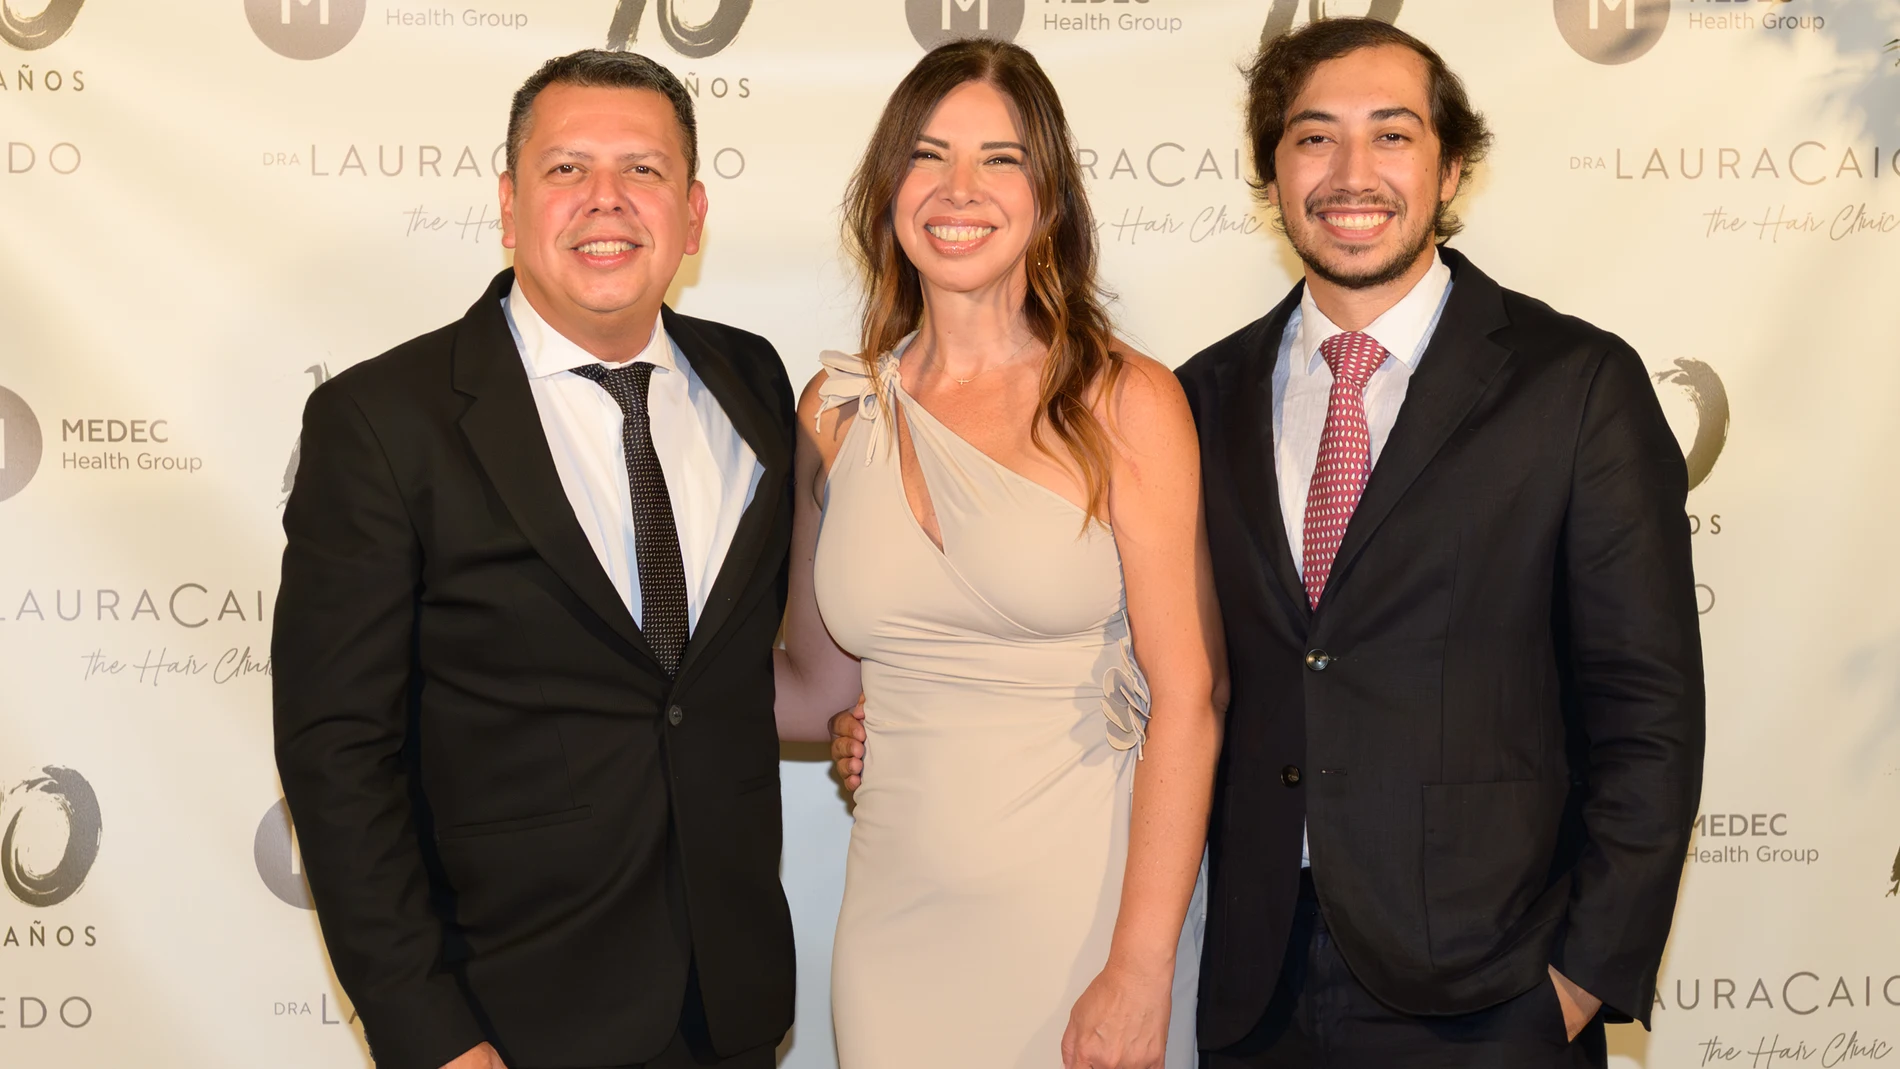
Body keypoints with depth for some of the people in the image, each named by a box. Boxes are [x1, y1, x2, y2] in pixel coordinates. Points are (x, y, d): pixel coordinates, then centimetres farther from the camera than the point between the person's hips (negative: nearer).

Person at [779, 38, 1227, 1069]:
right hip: (899, 910, 3)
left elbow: (1188, 694, -10)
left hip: (1091, 900, -3)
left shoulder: (1126, 401, -6)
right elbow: (815, 689, 10)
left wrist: (1140, 975, -15)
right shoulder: (837, 410, 4)